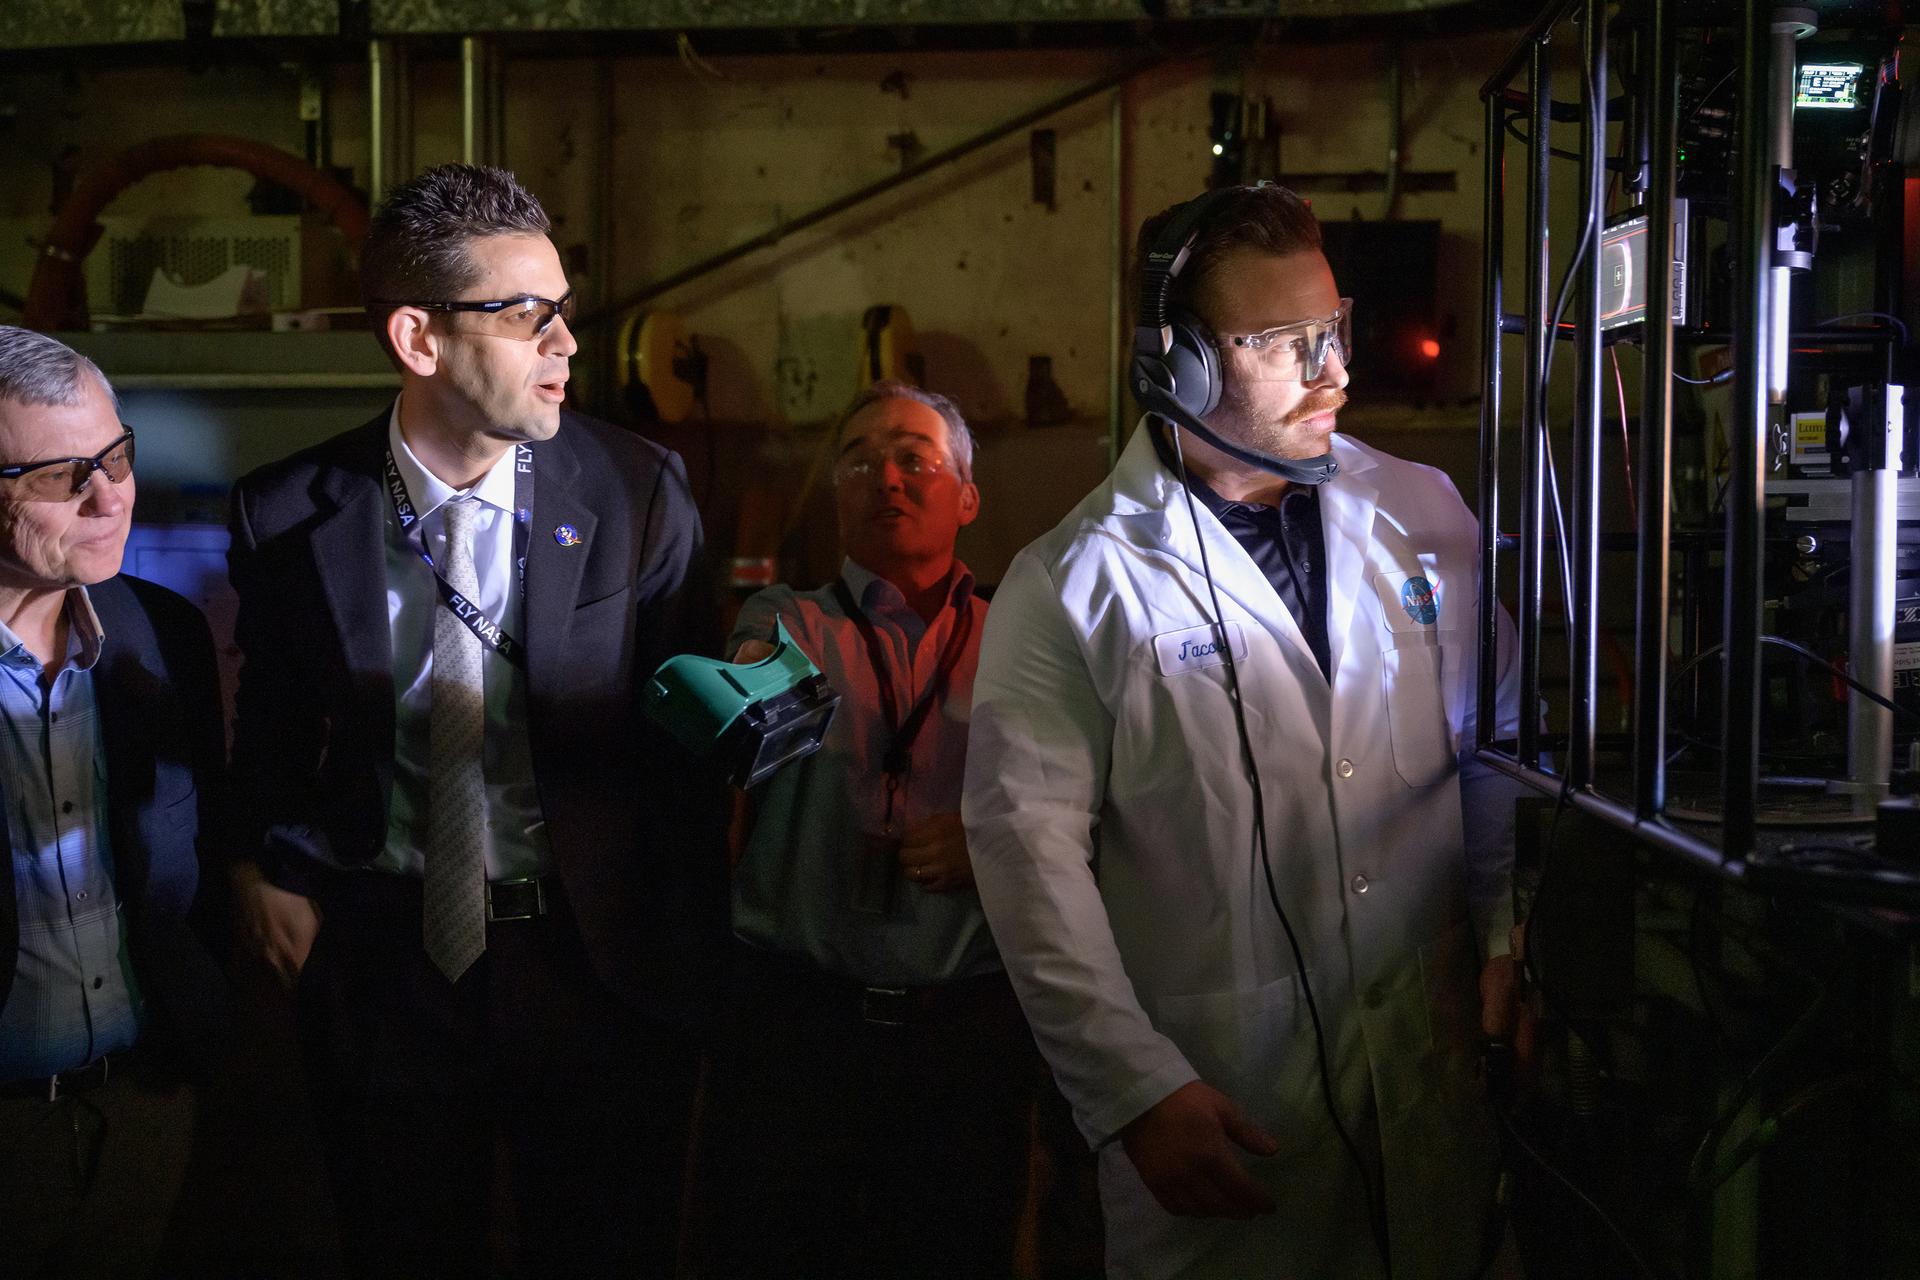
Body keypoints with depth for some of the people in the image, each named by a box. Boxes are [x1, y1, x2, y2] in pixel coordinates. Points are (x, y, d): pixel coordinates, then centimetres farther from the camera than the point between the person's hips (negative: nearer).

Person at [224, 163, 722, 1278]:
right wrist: (274, 868, -6)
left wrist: (686, 936, -7)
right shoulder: (291, 516, -7)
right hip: (383, 965, 1)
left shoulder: (640, 493, -8)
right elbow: (274, 729, 7)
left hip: (597, 964, 0)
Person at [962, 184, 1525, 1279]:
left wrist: (1510, 943, 4)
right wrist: (1138, 1090, -16)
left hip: (1437, 1075, 4)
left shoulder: (1423, 517, 7)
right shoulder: (1075, 585, -7)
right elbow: (1032, 853, -11)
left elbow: (1497, 751, 15)